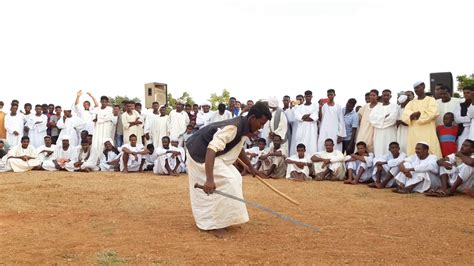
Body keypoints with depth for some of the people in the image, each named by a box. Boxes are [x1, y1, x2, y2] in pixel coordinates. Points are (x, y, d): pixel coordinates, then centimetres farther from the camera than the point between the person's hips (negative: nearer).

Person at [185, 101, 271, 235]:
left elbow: (238, 148, 22)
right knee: (226, 181, -16)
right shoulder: (233, 128, -30)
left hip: (215, 154, 10)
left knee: (234, 178, 10)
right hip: (201, 155, -10)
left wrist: (250, 166, 26)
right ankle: (213, 225, -6)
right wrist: (210, 179, -49)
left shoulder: (244, 127, 1)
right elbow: (212, 150, -41)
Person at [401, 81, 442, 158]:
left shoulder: (431, 100, 7)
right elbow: (405, 116, 4)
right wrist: (417, 114, -11)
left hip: (428, 133, -4)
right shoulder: (411, 103, 18)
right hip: (414, 134, 4)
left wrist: (415, 115, -3)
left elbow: (432, 113, -11)